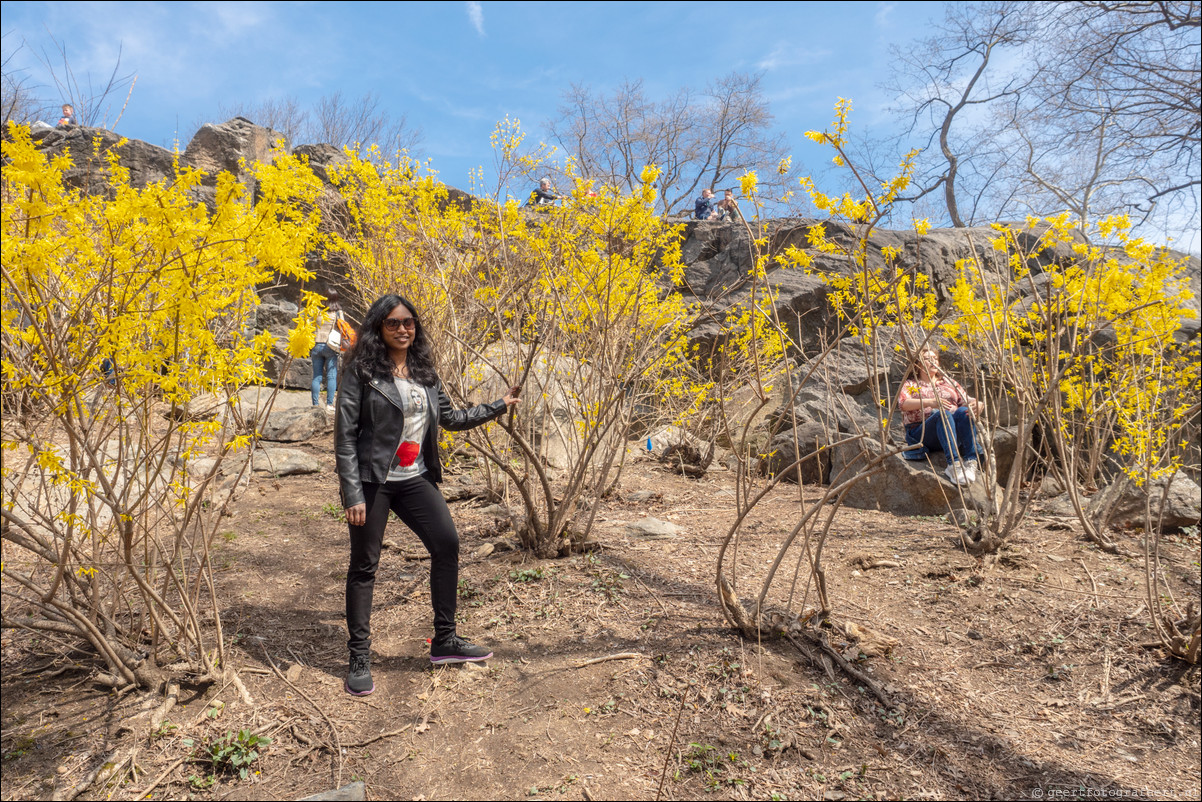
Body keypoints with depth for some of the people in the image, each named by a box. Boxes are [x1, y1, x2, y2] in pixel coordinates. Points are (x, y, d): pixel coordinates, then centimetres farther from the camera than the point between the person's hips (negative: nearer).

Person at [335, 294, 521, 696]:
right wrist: (353, 494, -14)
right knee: (364, 565, 4)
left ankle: (444, 640, 15)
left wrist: (498, 406, 14)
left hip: (415, 479, 5)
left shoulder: (423, 371, 9)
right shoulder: (362, 371, -8)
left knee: (447, 543, -1)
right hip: (372, 481, -5)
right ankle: (359, 658, 19)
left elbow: (450, 417, 18)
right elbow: (345, 434, -10)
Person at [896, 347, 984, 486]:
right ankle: (953, 464, -49)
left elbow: (967, 401, 15)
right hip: (922, 432, -3)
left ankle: (970, 462, -43)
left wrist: (978, 405, -11)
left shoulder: (950, 382, 29)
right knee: (943, 413, -34)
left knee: (963, 411, -29)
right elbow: (903, 403, -4)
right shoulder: (909, 384, 19)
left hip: (955, 434, 3)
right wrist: (929, 402, -22)